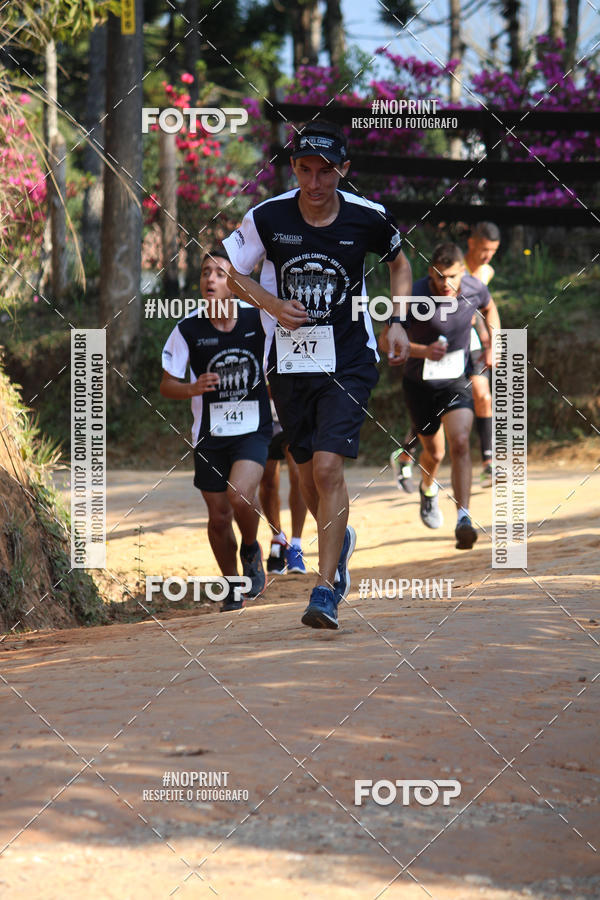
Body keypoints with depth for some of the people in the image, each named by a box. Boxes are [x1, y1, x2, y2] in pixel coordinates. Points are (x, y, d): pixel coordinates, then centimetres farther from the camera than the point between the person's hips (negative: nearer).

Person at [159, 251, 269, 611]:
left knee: (240, 497, -25)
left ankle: (251, 550, 8)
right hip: (210, 434, 2)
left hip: (253, 430, -2)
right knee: (219, 517, 5)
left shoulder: (259, 320, -8)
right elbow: (167, 385, -1)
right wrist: (192, 389, -19)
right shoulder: (188, 330, -7)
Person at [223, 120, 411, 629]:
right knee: (308, 473, 12)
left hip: (349, 362, -2)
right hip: (289, 361, 3)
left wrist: (397, 321, -1)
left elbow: (399, 262, 12)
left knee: (328, 468, -17)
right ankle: (340, 541, 45)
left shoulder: (368, 219, -8)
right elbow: (232, 273, 5)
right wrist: (273, 305, -11)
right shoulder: (267, 218, -9)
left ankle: (326, 590, -12)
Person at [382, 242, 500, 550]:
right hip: (420, 383, -1)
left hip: (456, 380, 1)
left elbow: (489, 308, 15)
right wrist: (424, 351, -31)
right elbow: (387, 339, -16)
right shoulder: (413, 298, -23)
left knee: (460, 444, -20)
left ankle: (463, 519, -26)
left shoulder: (474, 289, -11)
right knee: (434, 452, 14)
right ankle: (428, 489, 50)